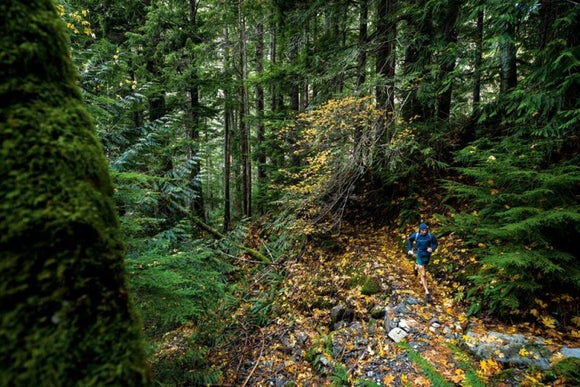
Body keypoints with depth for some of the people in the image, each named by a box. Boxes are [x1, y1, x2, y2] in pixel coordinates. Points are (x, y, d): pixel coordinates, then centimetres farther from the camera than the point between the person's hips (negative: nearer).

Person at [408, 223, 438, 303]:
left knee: (423, 268, 31)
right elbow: (409, 240, 5)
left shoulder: (431, 236, -18)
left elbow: (435, 243, -2)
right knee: (423, 275, -6)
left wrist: (432, 248, -22)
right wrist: (410, 249, 2)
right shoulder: (416, 235, -16)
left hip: (427, 256, 2)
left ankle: (416, 267, 67)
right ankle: (427, 293, -1)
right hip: (420, 256, -2)